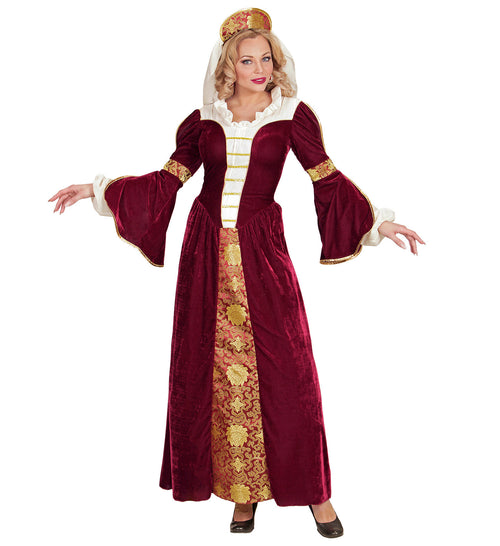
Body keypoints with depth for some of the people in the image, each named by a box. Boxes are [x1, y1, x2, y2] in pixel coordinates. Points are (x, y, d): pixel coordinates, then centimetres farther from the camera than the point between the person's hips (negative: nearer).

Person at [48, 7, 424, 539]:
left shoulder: (292, 115, 3)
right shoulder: (205, 119, 8)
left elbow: (328, 180, 4)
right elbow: (167, 180, 9)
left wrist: (378, 221, -2)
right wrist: (98, 189, 6)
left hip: (261, 252, -2)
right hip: (207, 251, 2)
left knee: (285, 369, -3)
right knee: (213, 370, 3)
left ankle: (312, 489, 14)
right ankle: (242, 491, 18)